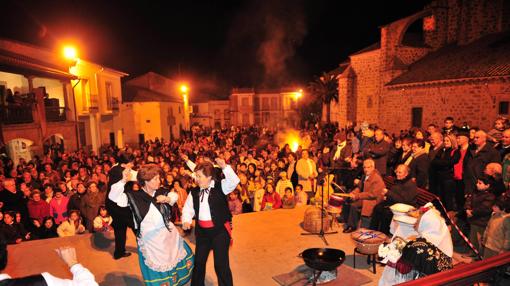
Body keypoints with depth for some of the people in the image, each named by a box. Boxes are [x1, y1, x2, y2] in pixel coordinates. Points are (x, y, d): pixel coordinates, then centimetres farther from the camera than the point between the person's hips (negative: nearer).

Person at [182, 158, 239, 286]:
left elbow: (234, 181, -26)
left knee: (221, 263, -1)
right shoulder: (194, 192, 5)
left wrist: (225, 167, -38)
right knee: (198, 261, 19)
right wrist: (186, 221, -13)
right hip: (202, 230, 5)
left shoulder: (220, 186, -9)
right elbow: (188, 208, 6)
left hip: (220, 229, -5)